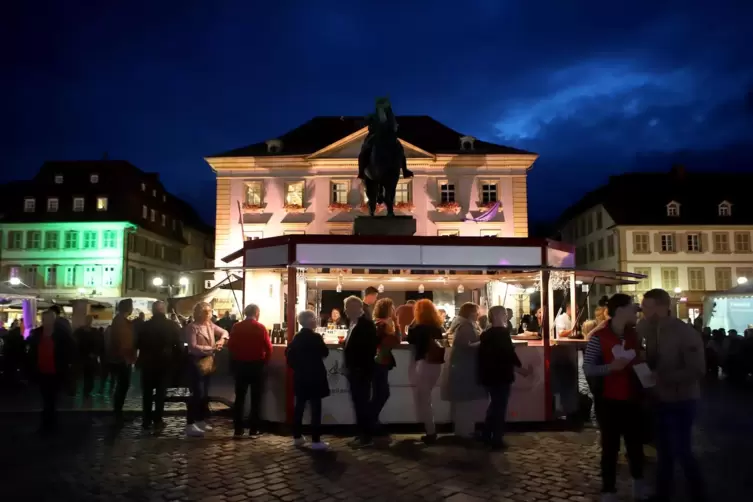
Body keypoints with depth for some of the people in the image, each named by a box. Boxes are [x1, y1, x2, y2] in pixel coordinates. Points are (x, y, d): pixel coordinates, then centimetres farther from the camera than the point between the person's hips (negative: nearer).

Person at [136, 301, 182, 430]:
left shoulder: (145, 325, -4)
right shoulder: (172, 325, -7)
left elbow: (138, 344, 2)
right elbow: (178, 345, -7)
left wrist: (140, 360, 16)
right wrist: (177, 360, 2)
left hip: (148, 362, 1)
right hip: (165, 362, -1)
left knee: (147, 393, 11)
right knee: (161, 392, 6)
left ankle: (146, 420, 12)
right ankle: (157, 420, 5)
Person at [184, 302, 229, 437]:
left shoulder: (210, 325, 6)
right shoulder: (192, 327, -14)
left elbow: (224, 332, 16)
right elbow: (193, 347, -21)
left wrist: (222, 339, -6)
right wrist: (211, 349, -25)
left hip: (208, 362, 8)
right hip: (196, 363, -8)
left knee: (205, 393, 14)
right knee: (197, 393, -10)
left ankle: (200, 421, 26)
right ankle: (190, 425, -3)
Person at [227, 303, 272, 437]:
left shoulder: (236, 327, -2)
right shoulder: (261, 327, -10)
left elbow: (230, 346, 1)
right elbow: (268, 347, -10)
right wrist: (265, 361, 5)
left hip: (240, 364, 3)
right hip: (257, 365, -2)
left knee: (239, 397, 10)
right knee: (256, 398, 6)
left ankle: (238, 429, 10)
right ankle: (253, 429, 7)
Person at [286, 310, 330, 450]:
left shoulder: (297, 337, 5)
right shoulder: (316, 337, -15)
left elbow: (288, 353, 8)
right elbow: (325, 353, -7)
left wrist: (296, 366, 14)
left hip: (300, 377, 7)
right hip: (314, 377, -7)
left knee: (299, 406, 12)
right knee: (315, 408, -3)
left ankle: (297, 437, 19)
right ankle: (316, 440, -3)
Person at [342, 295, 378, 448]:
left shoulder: (366, 324, -15)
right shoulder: (353, 323, 12)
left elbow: (370, 348, -19)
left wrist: (364, 369, -20)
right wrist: (348, 366, 13)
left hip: (362, 371, -9)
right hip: (354, 370, 9)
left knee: (363, 403, -1)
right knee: (358, 403, 13)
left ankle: (366, 436, 8)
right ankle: (361, 434, 22)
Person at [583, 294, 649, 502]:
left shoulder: (633, 334, 5)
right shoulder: (598, 336, -14)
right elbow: (587, 368, -16)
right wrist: (610, 367, -28)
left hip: (631, 398, 6)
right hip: (609, 401, -5)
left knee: (636, 442, 18)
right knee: (610, 446, 4)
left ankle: (639, 485, 39)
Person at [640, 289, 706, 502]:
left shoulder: (686, 333, -17)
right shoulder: (653, 332, 3)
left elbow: (697, 370, -22)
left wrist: (662, 377, -26)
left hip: (681, 401, -7)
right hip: (662, 400, 7)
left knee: (681, 451, 0)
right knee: (664, 450, 16)